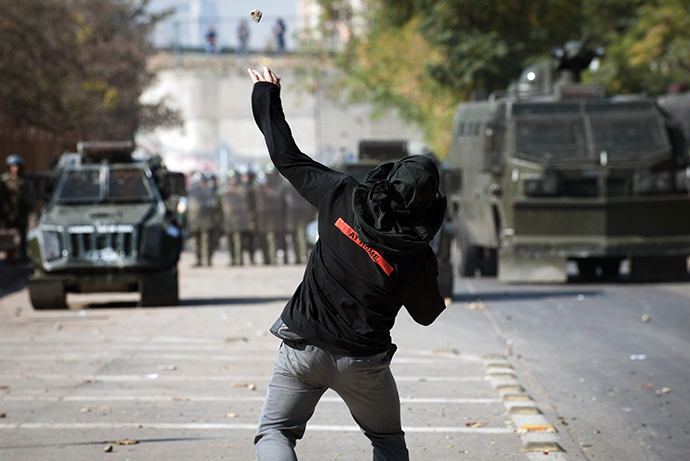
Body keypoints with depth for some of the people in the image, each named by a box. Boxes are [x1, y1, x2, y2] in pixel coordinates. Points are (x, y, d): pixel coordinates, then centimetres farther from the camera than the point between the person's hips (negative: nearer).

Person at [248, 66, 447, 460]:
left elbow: (288, 158, -3)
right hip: (362, 361, 0)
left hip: (304, 348, 0)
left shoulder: (343, 197, -14)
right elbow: (427, 315, 2)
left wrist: (267, 98, 10)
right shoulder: (418, 260, -15)